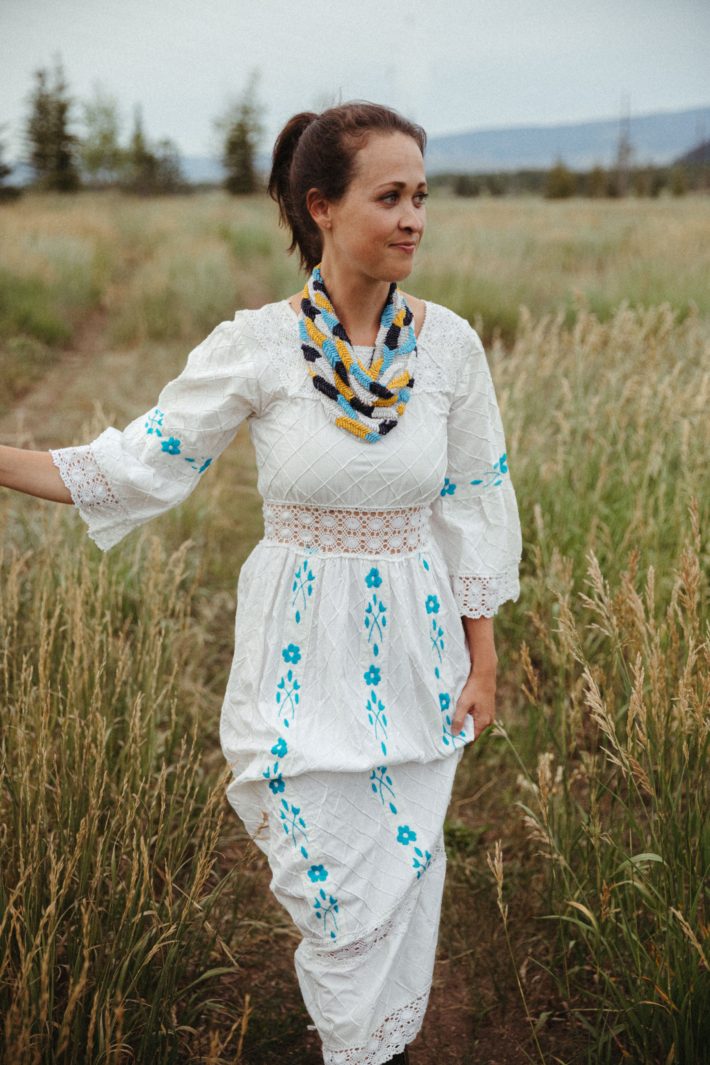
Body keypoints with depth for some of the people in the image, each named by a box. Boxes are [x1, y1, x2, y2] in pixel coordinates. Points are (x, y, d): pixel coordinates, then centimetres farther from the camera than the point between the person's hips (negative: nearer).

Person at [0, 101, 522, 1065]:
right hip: (304, 651, -2)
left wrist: (483, 660, 2)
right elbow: (140, 465, -6)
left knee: (402, 869, 15)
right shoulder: (256, 347, -12)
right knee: (336, 892, 6)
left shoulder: (450, 344, -6)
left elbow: (475, 508, 1)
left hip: (416, 643, 2)